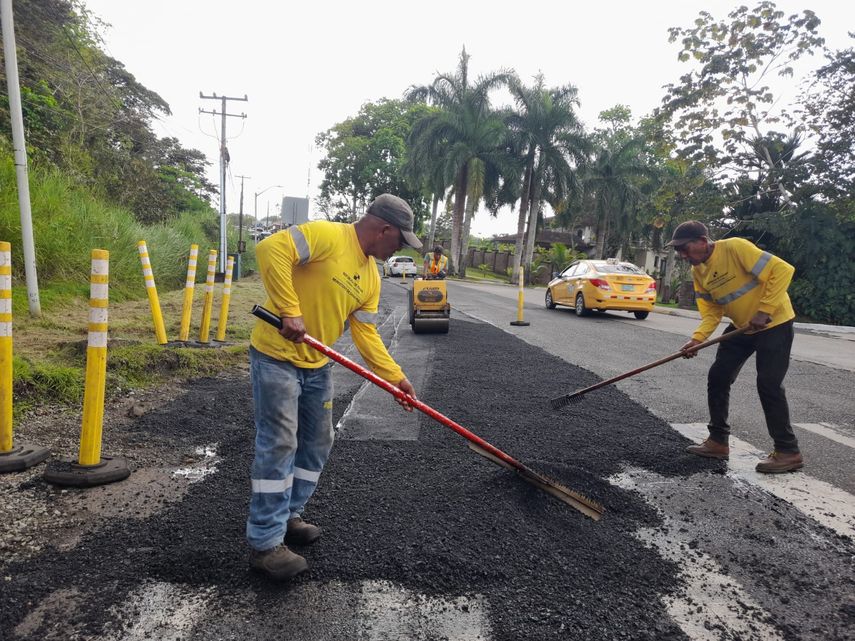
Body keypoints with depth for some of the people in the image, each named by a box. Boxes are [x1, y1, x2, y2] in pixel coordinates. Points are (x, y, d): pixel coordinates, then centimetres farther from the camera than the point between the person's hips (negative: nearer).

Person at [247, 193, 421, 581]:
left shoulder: (371, 277, 7)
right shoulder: (326, 235, -17)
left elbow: (366, 334, 7)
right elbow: (271, 249, -29)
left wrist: (396, 378, 1)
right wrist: (290, 312, -31)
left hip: (317, 366, 9)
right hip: (276, 356, -9)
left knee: (317, 445, 14)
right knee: (278, 446, -6)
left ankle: (286, 516, 31)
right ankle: (265, 544, 7)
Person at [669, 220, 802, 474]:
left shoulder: (735, 248, -25)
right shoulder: (698, 272, -2)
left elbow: (782, 269, -26)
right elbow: (711, 311, -2)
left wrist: (764, 311, -28)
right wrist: (697, 338, -19)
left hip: (774, 323, -7)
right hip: (741, 327, 8)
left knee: (768, 385, -9)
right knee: (717, 378, 4)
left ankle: (788, 452, 5)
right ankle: (718, 441, 16)